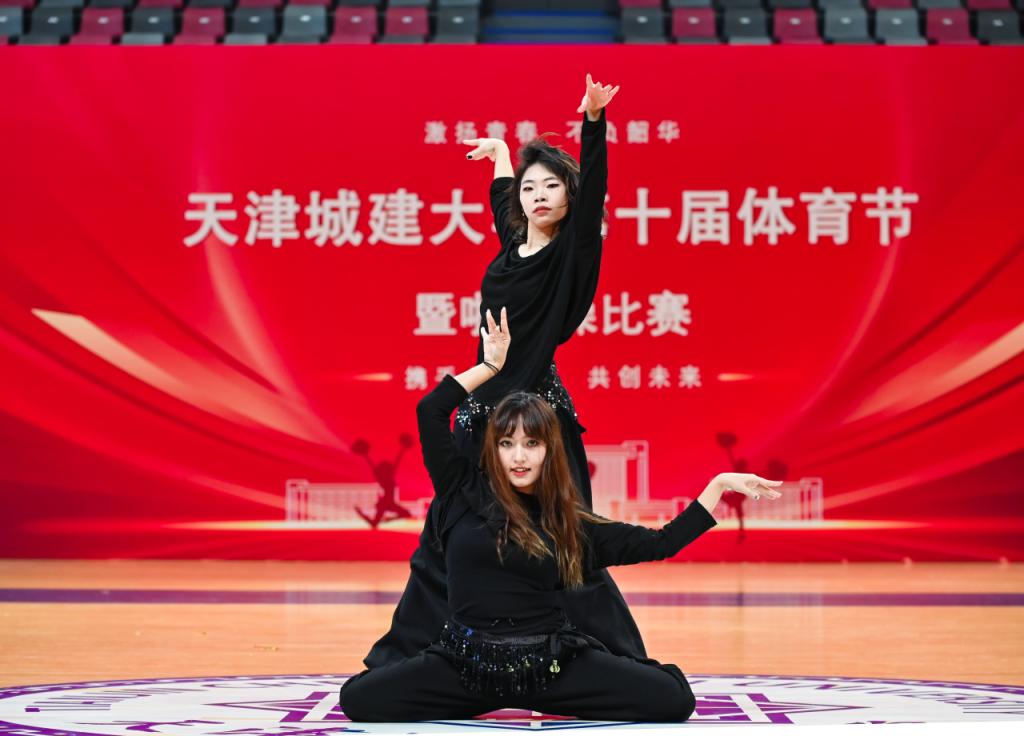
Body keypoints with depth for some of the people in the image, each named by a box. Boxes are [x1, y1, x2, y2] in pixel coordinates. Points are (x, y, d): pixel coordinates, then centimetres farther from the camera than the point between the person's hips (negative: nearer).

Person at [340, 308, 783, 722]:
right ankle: (494, 697, 7)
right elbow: (430, 411, 0)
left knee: (673, 699, -17)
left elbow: (660, 543, 12)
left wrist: (720, 485, 11)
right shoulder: (467, 493, 5)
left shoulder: (571, 525, 9)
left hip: (551, 662, 1)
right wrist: (491, 365, 8)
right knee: (359, 698, -20)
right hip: (468, 660, 0)